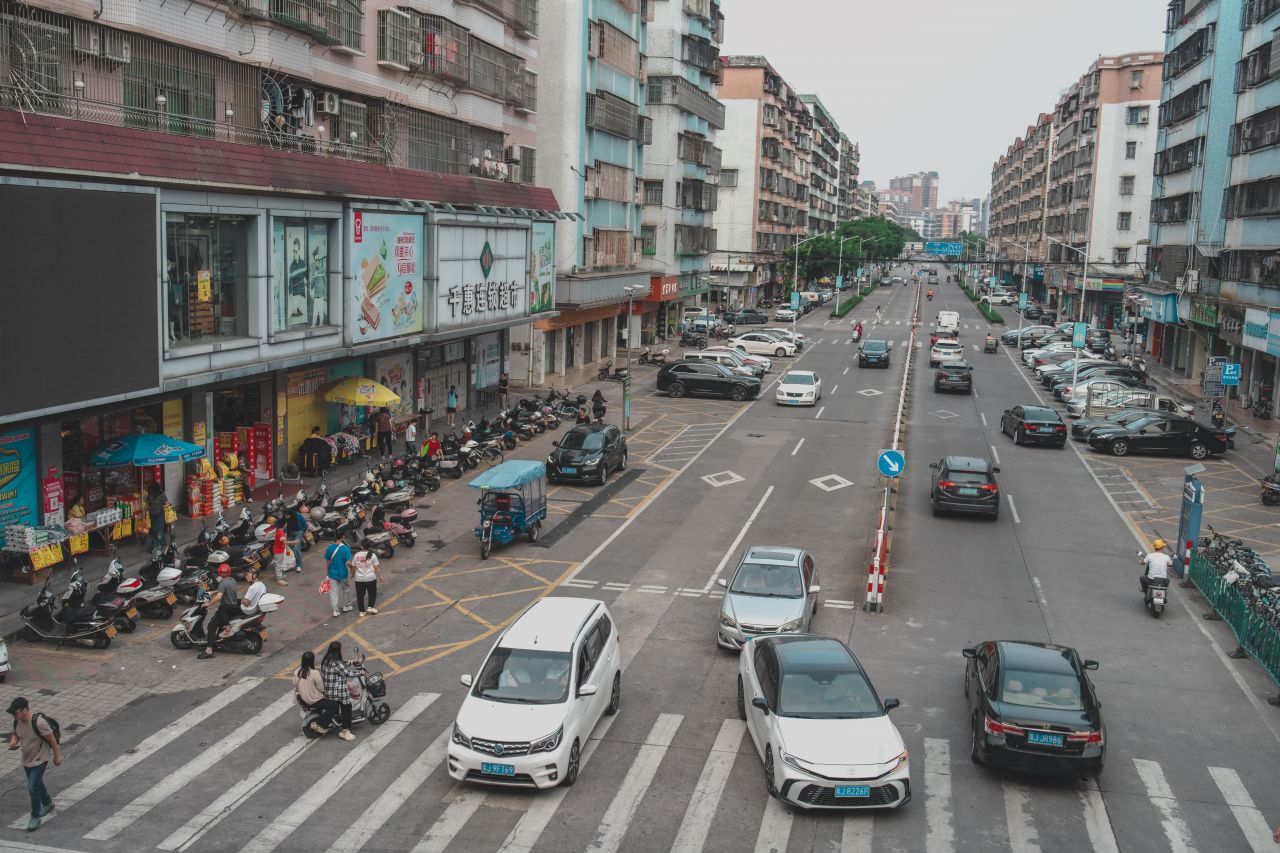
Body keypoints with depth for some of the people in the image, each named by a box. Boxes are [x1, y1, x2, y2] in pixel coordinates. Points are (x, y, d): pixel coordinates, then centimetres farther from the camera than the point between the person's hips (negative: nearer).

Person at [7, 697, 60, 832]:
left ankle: (35, 817, 5)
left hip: (39, 760, -7)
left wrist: (57, 756, -12)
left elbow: (52, 739, -20)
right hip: (26, 759, 8)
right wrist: (13, 742, -12)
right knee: (37, 784, 24)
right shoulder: (17, 721, -9)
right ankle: (48, 804, 47)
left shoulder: (38, 722, -30)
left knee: (33, 788, -10)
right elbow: (15, 734, 12)